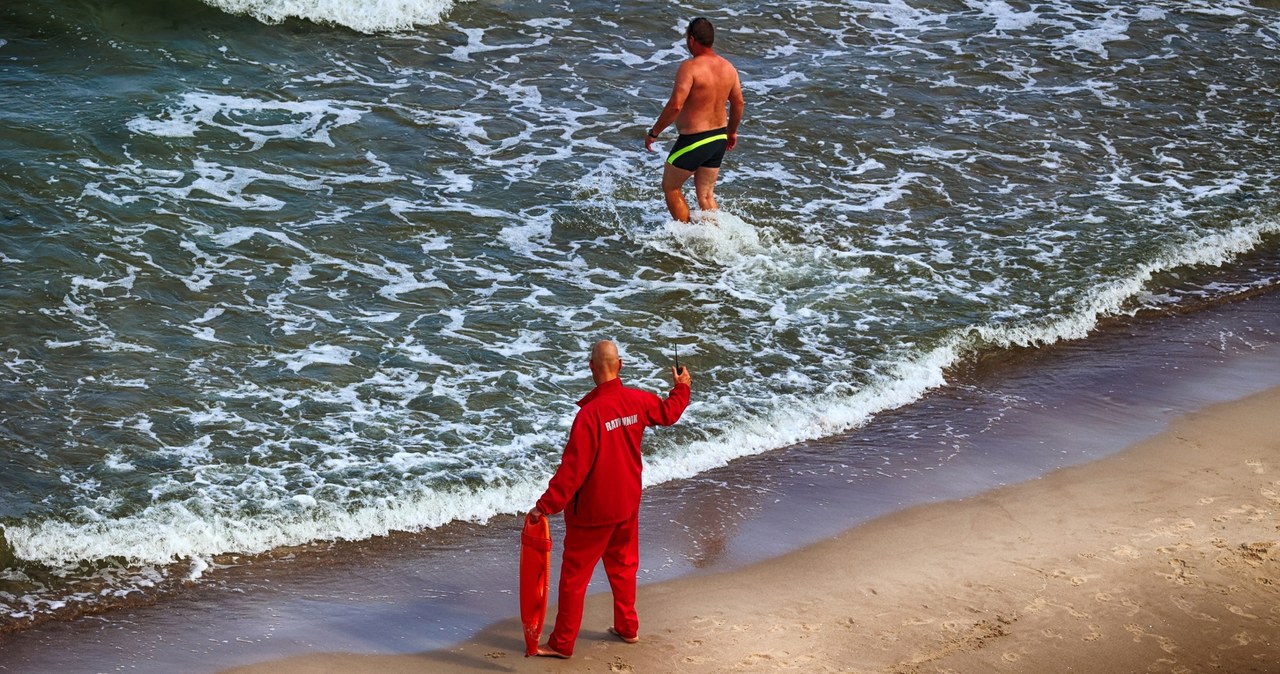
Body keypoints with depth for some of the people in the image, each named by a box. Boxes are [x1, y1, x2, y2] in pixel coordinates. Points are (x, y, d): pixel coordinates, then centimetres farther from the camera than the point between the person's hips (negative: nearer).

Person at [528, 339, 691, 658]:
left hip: (592, 510, -6)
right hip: (628, 503, 6)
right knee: (624, 565, 24)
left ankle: (562, 643, 14)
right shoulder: (637, 401, -8)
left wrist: (545, 506, -22)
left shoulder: (590, 413, -27)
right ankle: (628, 628, 36)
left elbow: (573, 468, -27)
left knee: (574, 575, 6)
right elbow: (668, 413, 15)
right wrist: (682, 388, 36)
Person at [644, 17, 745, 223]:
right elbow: (738, 103, 13)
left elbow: (675, 105, -27)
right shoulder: (728, 67, 3)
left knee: (670, 187, 12)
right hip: (718, 138, 7)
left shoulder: (690, 67, -20)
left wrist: (654, 133, -17)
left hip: (693, 140, -7)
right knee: (706, 196, 16)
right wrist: (732, 131, 28)